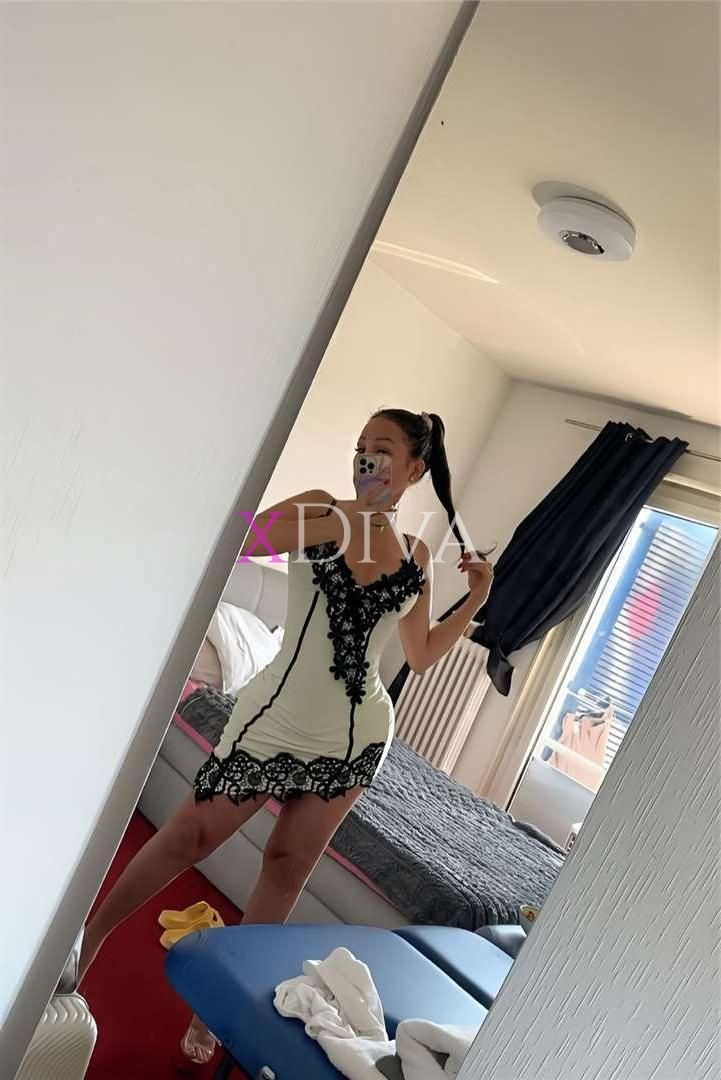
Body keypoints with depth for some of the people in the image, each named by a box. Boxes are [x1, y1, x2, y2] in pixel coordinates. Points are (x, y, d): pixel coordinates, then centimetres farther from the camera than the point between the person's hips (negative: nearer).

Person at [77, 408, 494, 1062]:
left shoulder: (416, 557, 5)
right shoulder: (318, 510, -5)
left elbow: (422, 657, 12)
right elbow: (236, 541, -24)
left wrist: (476, 601, 2)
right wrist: (351, 515, -25)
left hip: (352, 737, 4)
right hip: (279, 716, -3)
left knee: (288, 868, 13)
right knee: (190, 835, 6)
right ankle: (89, 937, 30)